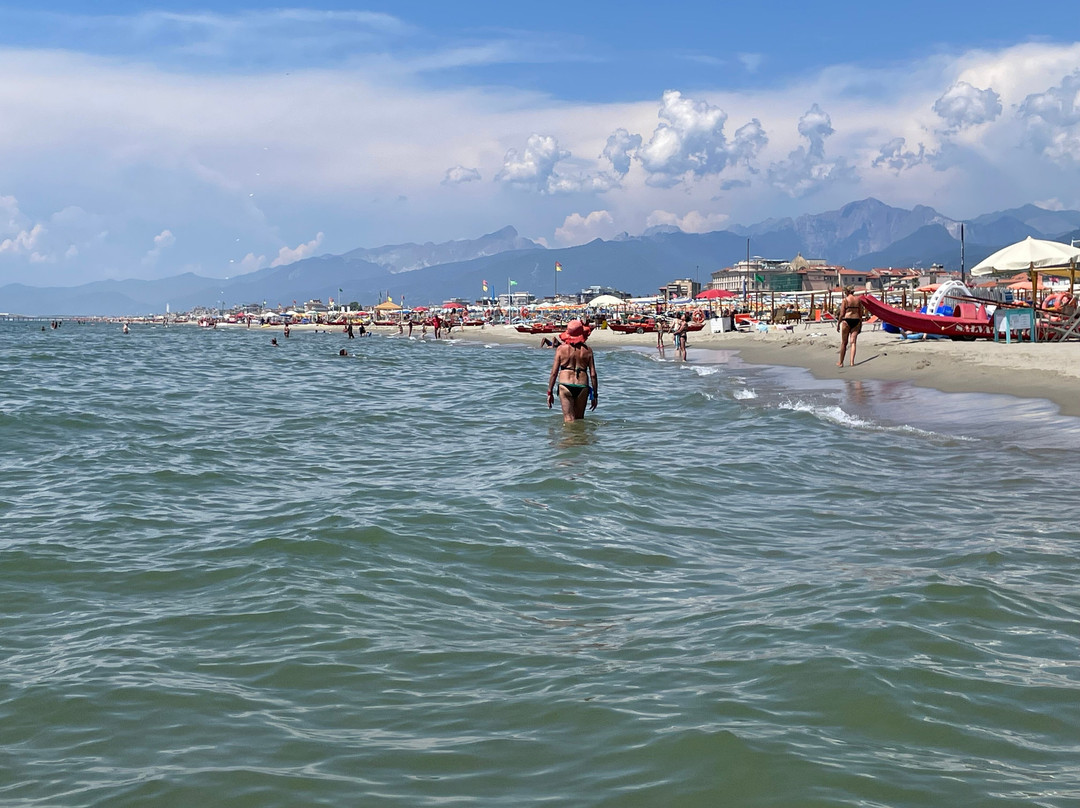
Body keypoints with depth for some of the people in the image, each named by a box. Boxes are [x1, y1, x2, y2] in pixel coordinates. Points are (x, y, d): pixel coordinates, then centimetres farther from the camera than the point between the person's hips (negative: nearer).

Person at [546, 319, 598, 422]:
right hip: (582, 387, 1)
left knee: (569, 419, -1)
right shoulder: (587, 350, 2)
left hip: (565, 385, -1)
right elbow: (593, 374, 2)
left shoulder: (561, 349, 0)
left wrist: (549, 392, 6)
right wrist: (594, 395, 11)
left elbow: (554, 373, -1)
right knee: (579, 418, 16)